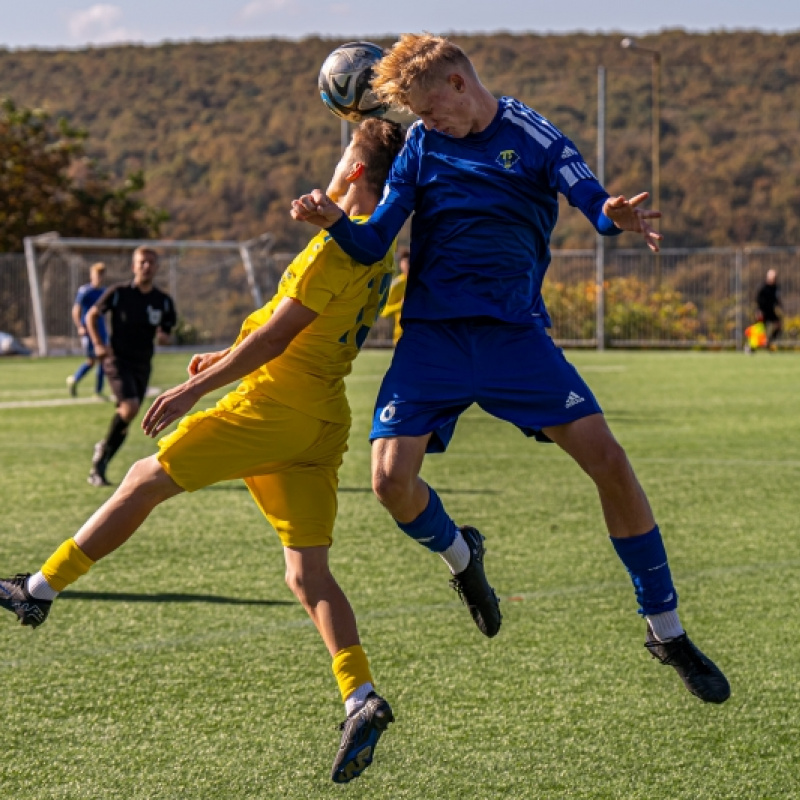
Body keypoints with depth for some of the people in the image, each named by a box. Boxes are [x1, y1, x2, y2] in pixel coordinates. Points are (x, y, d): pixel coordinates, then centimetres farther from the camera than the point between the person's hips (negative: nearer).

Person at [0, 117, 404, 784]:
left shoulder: (340, 243, -13)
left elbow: (275, 334, -15)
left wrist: (193, 389, -10)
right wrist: (231, 356, 28)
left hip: (275, 404, -8)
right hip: (323, 422, 9)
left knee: (146, 480, 3)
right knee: (307, 572, 4)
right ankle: (361, 699, -9)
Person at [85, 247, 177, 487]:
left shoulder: (164, 301, 3)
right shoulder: (118, 293, -7)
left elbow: (166, 333, 13)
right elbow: (92, 315, 4)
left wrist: (163, 336, -11)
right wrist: (98, 344, -9)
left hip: (143, 365, 5)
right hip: (118, 360, -5)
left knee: (124, 420, 5)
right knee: (130, 407, -25)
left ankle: (98, 469, 18)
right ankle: (104, 447, -2)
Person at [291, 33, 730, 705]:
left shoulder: (533, 138, -3)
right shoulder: (422, 145, 5)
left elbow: (589, 196, -18)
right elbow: (374, 244, 3)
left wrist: (614, 216, -43)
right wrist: (334, 221, -19)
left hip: (515, 333, -2)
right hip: (433, 336, 2)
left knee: (607, 459, -12)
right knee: (392, 479, -16)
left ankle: (666, 631, 1)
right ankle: (460, 556, 21)